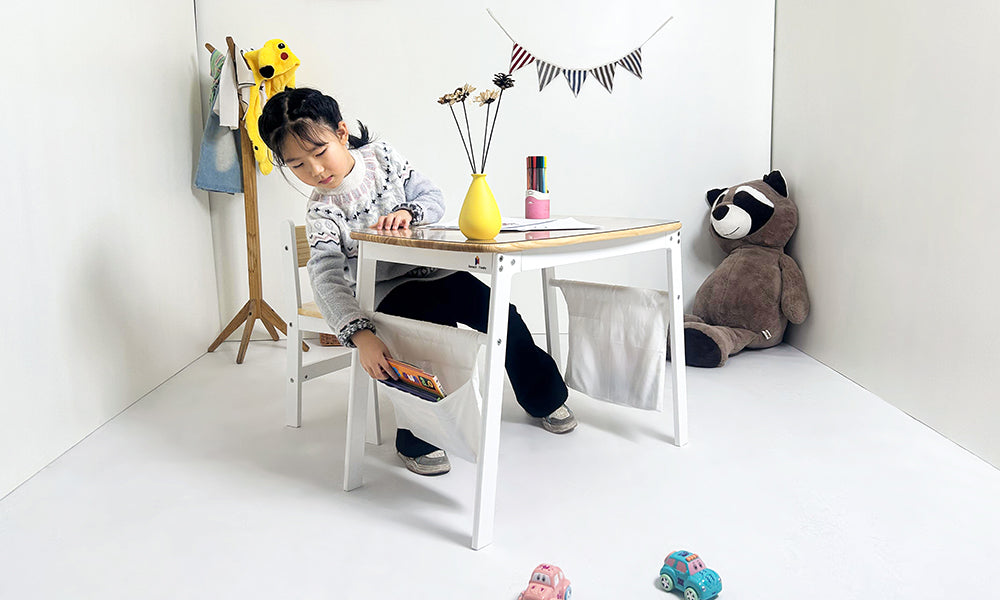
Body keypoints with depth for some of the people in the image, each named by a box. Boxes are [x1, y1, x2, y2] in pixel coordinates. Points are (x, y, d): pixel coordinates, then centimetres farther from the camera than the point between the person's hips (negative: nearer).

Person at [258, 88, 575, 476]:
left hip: (429, 270, 4)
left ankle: (545, 396, 16)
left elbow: (434, 199, 0)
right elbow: (327, 279, -27)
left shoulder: (381, 156, -4)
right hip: (384, 292, -4)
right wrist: (360, 334, -43)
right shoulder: (322, 212, -15)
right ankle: (416, 439, -18)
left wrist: (408, 212, -25)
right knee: (431, 317, -33)